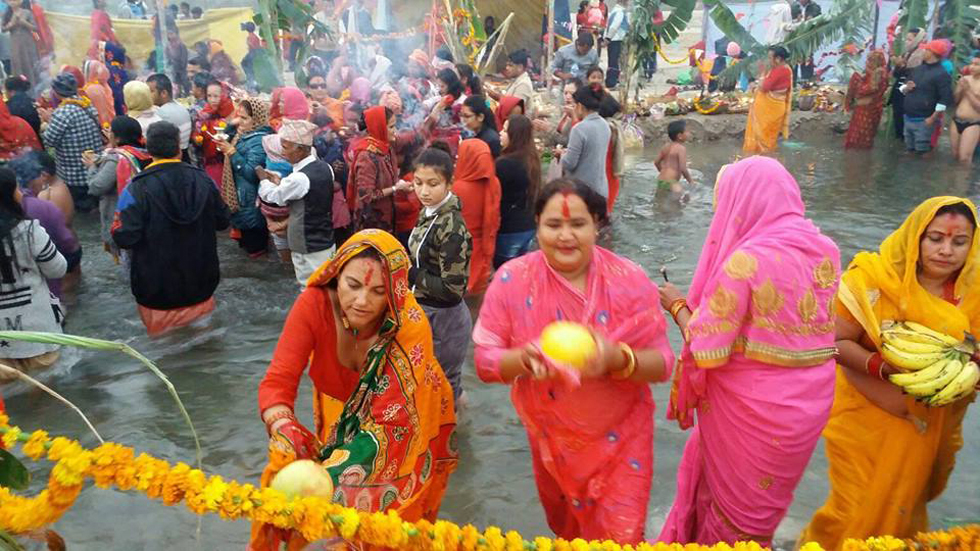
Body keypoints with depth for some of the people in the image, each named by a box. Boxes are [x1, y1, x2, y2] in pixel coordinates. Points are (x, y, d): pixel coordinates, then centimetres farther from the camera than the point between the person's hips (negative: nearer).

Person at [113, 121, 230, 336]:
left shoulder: (137, 189, -19)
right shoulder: (202, 179, -8)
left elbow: (126, 239, -21)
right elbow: (222, 221, 2)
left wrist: (116, 229, 1)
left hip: (157, 288, -3)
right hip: (200, 284, 3)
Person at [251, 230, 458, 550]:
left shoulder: (410, 327, -34)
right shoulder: (314, 304, -28)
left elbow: (389, 423, -35)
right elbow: (277, 383, -29)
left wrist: (332, 474, -48)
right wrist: (285, 431, -49)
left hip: (400, 433, -2)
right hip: (337, 419, 2)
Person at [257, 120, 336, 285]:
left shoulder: (299, 178, -24)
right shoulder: (326, 168, -1)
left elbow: (273, 197, -7)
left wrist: (264, 179, 12)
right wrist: (280, 183, 10)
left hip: (308, 249, -8)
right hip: (327, 242, 8)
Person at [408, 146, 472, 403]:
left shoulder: (451, 227, -25)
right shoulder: (429, 211, 2)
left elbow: (452, 288, -25)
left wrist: (409, 274, -18)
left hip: (442, 320, -8)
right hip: (426, 314, 8)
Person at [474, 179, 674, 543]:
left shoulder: (629, 279, -14)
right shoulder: (512, 280, -14)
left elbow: (661, 361, -13)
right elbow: (485, 360, -11)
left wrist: (618, 358, -33)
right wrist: (527, 358, -31)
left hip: (620, 439, -1)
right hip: (551, 439, 2)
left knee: (621, 536, 6)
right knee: (562, 526, 25)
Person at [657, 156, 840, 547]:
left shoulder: (745, 259, -24)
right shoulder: (826, 250, -2)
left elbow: (707, 351, -23)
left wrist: (677, 305, -5)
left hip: (753, 411, -6)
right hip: (809, 403, 6)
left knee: (734, 507, 19)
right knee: (763, 501, 29)